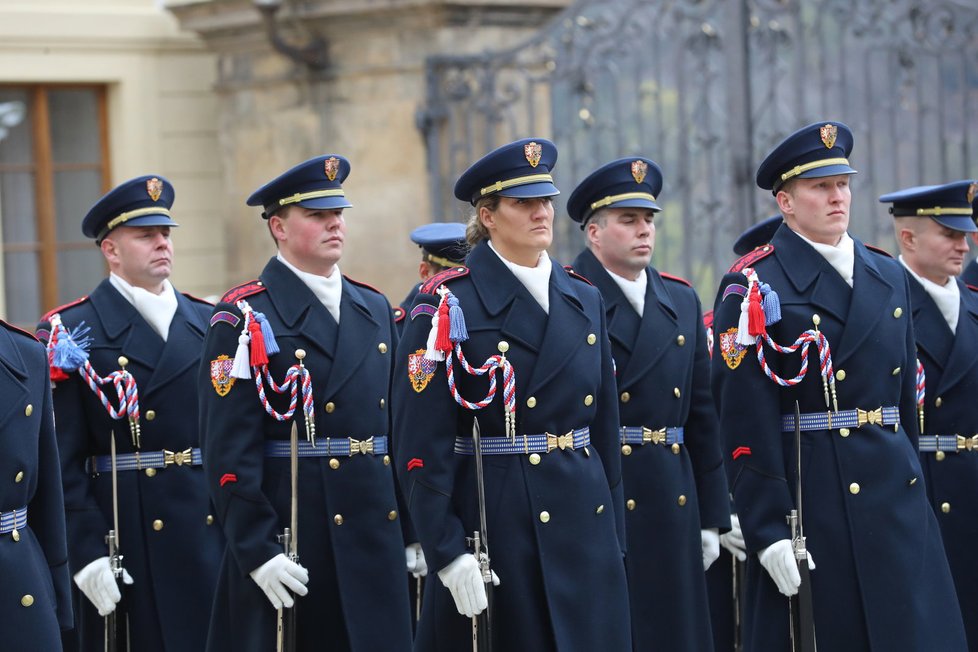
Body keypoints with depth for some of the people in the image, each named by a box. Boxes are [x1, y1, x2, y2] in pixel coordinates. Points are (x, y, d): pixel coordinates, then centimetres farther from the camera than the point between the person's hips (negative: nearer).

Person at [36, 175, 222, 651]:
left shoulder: (209, 324, 13)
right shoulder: (71, 333, -3)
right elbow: (63, 461, -8)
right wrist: (87, 553, -16)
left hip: (214, 538, 5)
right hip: (128, 548, -5)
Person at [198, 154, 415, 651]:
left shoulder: (375, 310, 15)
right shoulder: (244, 320, -6)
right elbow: (229, 452, -12)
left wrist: (414, 532, 11)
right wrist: (257, 551, -18)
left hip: (377, 537, 6)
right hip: (290, 540, -6)